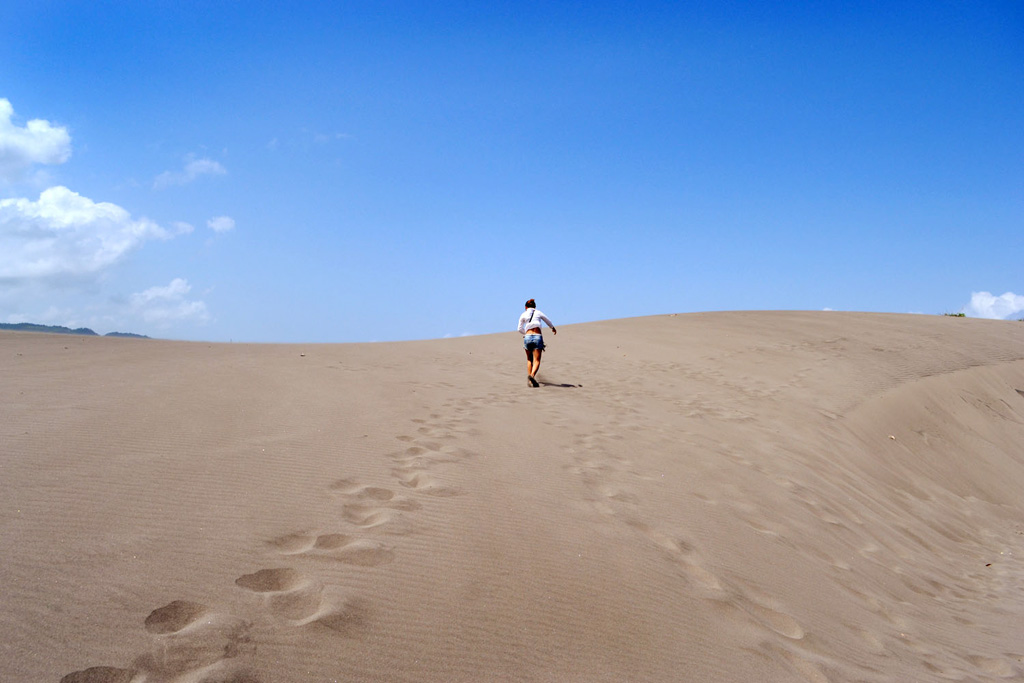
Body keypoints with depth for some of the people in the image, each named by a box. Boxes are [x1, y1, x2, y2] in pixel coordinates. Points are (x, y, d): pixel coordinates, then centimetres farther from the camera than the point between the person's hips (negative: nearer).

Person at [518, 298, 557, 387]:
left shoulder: (523, 315, 11)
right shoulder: (538, 313, 13)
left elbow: (520, 329, 15)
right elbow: (548, 322, 29)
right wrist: (553, 328, 49)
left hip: (527, 337, 2)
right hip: (538, 337, -1)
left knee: (529, 360, 18)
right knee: (537, 361, -6)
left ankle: (529, 380, 7)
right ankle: (532, 375, -33)